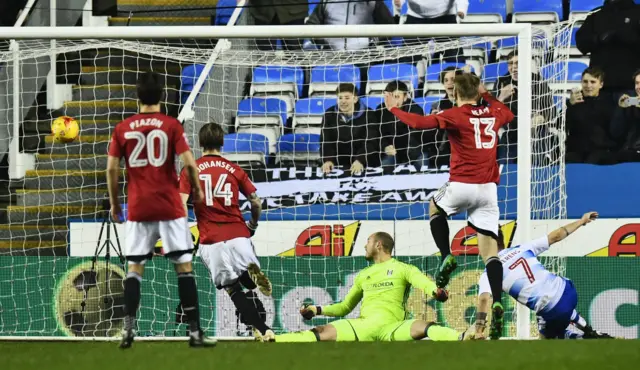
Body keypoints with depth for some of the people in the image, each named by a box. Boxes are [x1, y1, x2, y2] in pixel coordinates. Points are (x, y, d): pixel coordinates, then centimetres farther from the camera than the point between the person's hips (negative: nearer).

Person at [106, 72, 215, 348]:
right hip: (169, 207, -2)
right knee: (184, 266, 2)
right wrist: (197, 190, 7)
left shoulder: (123, 128, 3)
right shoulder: (171, 125, -3)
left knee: (134, 268, 9)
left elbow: (112, 168, 2)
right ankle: (194, 331, -3)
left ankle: (128, 329, -3)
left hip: (138, 208, 2)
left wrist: (114, 202, 13)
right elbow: (188, 162, -10)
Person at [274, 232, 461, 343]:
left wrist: (436, 291, -30)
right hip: (363, 325, 4)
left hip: (392, 327, -4)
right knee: (323, 333, -17)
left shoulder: (403, 269, 13)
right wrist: (318, 310, 19)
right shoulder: (363, 275, 30)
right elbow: (345, 307, 34)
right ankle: (268, 342, -26)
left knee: (421, 327, -36)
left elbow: (424, 283, -5)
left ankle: (464, 339, -57)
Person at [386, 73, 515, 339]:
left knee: (435, 207, 30)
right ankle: (497, 303, -16)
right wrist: (486, 95, 39)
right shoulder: (493, 114, 10)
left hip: (462, 185, -4)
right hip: (489, 188, 4)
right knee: (489, 249, 1)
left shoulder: (455, 115, -5)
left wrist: (395, 110, 6)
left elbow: (419, 122, -10)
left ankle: (446, 257, 10)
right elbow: (508, 115, 35)